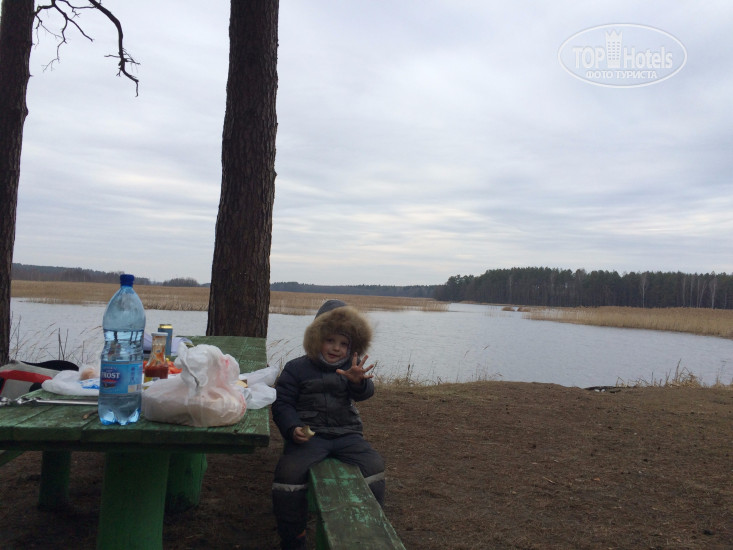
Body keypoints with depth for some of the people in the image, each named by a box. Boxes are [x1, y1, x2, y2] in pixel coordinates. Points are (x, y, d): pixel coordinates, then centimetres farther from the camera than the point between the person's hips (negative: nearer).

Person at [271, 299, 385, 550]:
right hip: (309, 434, -2)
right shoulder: (296, 368, 5)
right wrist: (292, 428, -17)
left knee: (374, 465, -21)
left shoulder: (351, 368, 11)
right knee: (289, 470, -29)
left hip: (346, 433, 2)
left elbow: (364, 392, -9)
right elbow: (282, 403, 3)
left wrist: (359, 381, -35)